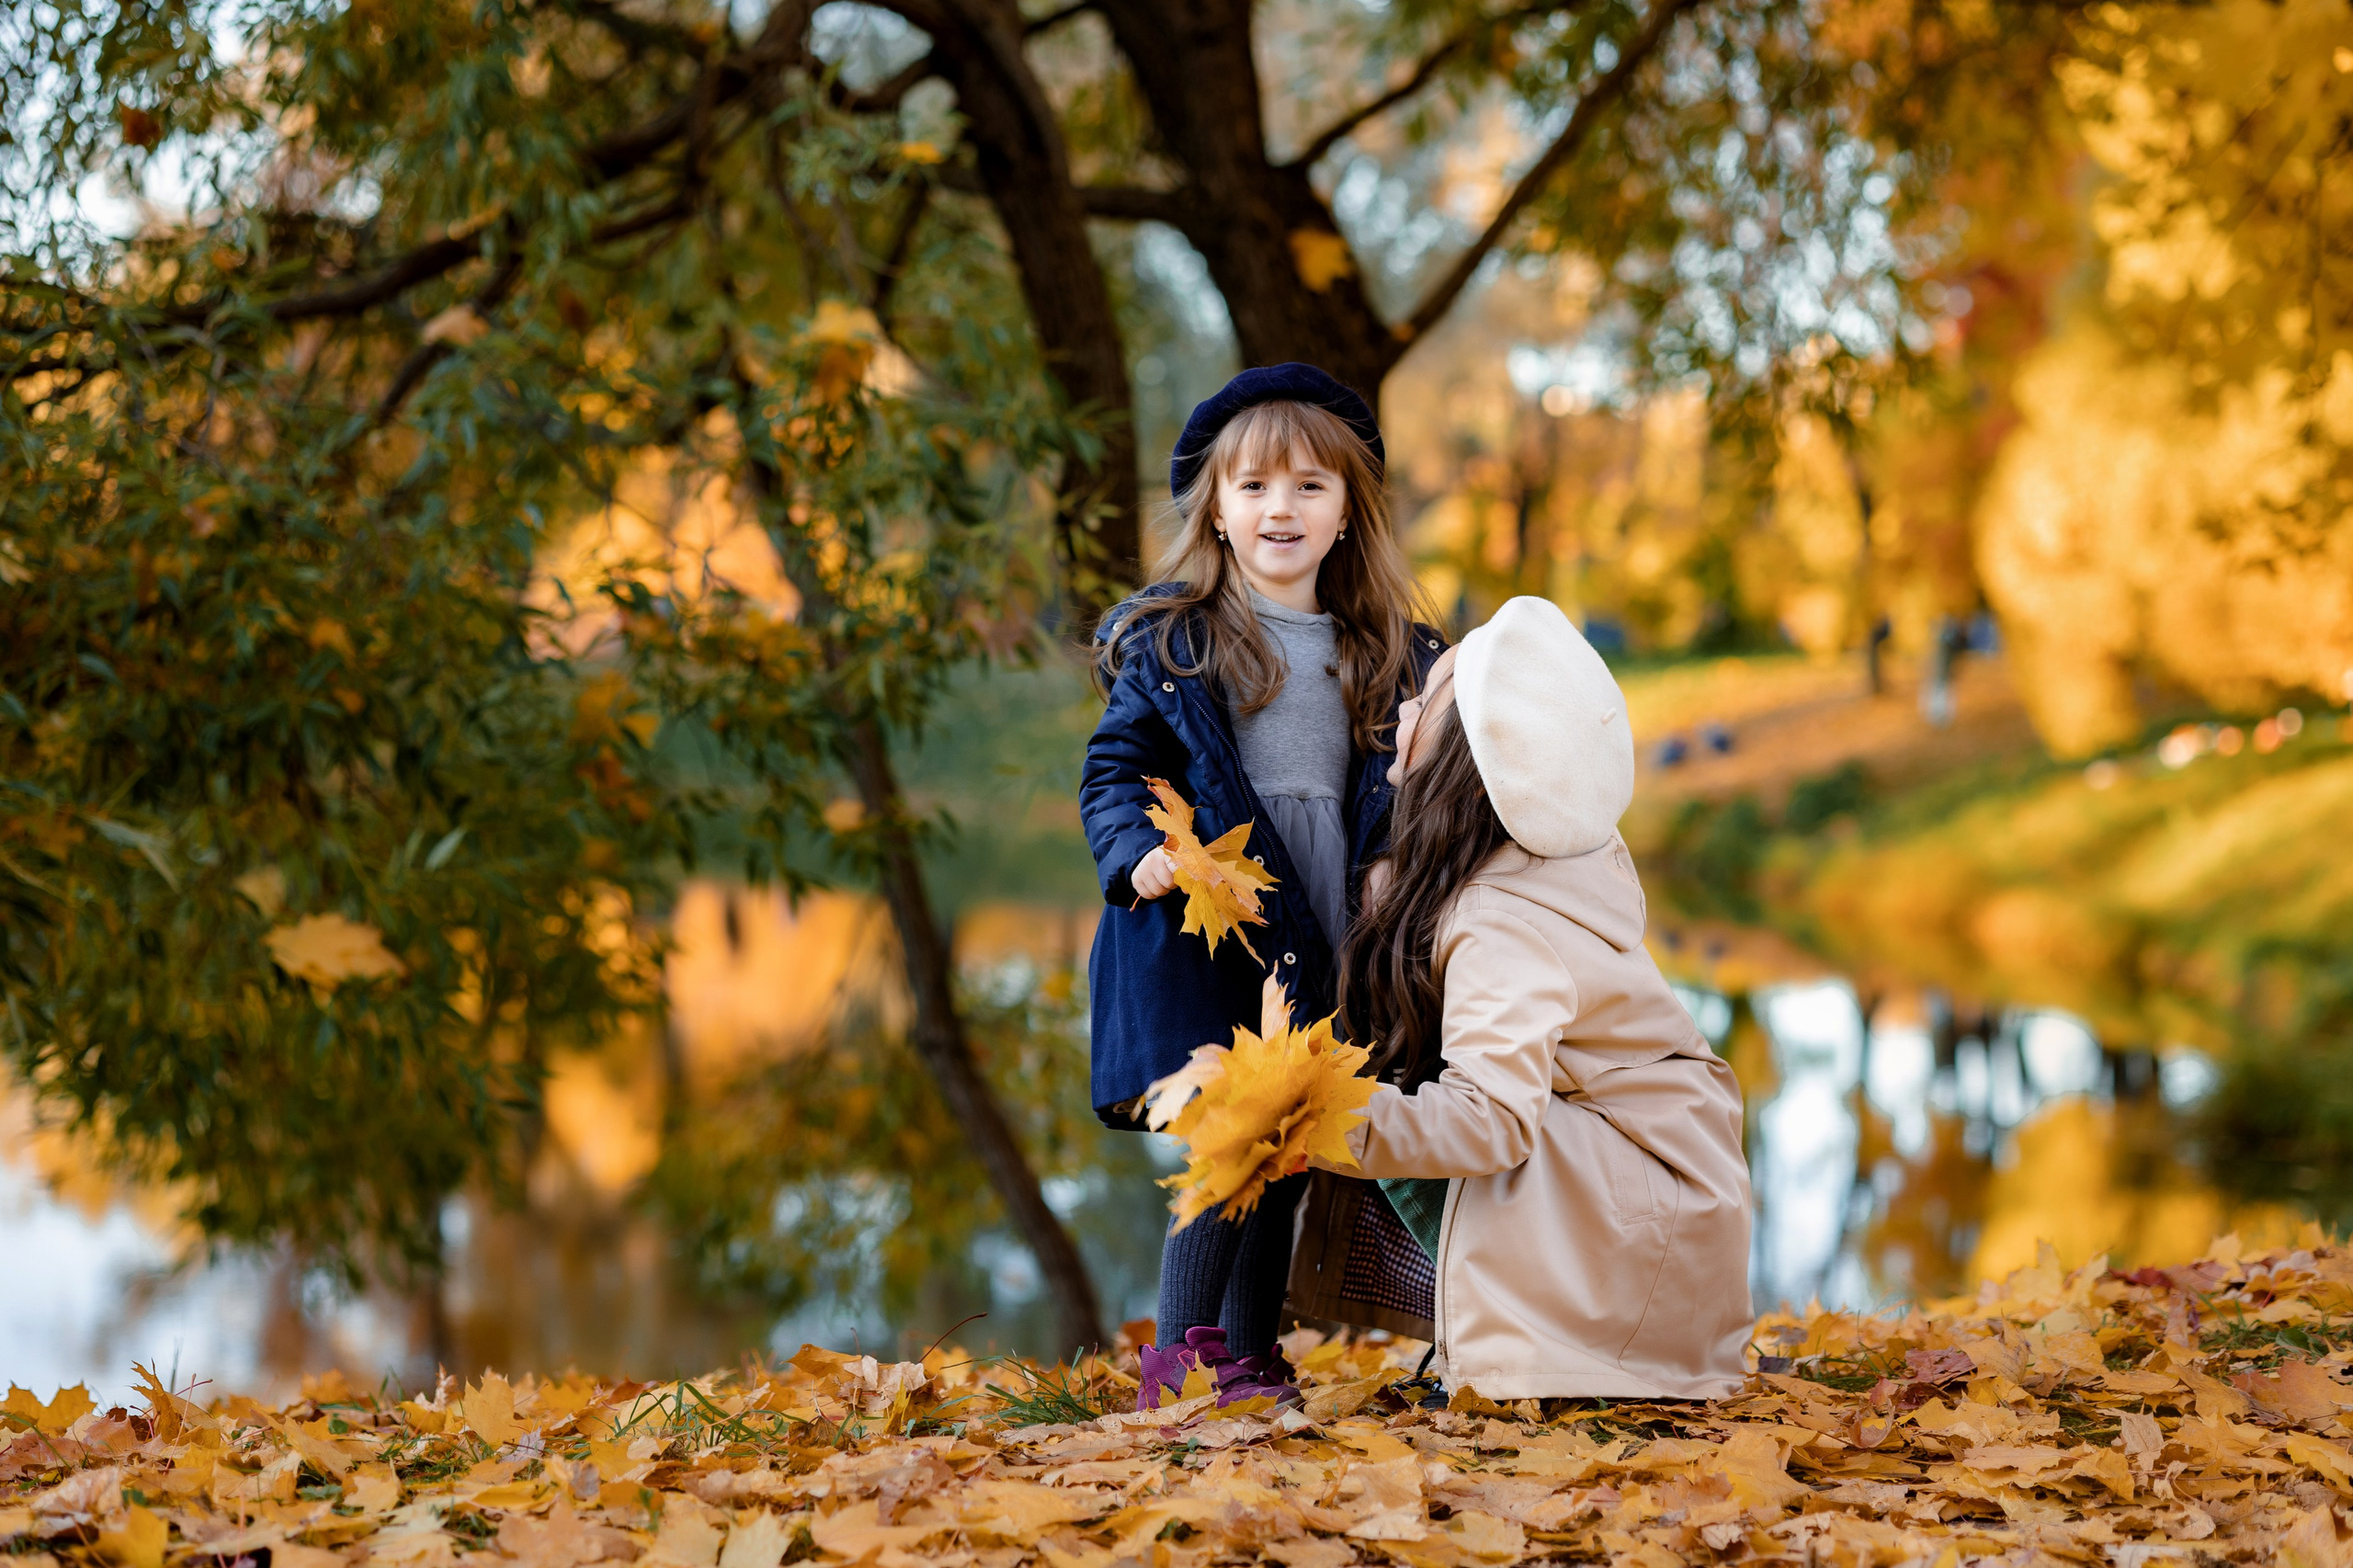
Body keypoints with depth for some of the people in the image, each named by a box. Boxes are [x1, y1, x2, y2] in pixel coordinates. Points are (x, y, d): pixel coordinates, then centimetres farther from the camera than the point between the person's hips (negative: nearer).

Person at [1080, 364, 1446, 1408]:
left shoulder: (1381, 656, 15)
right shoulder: (1171, 641, 1)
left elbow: (1388, 800, 20)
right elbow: (1113, 770, 0)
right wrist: (1138, 856, -18)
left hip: (1317, 952, 5)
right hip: (1205, 941, -5)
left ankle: (1250, 1359, 20)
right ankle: (1182, 1358, -2)